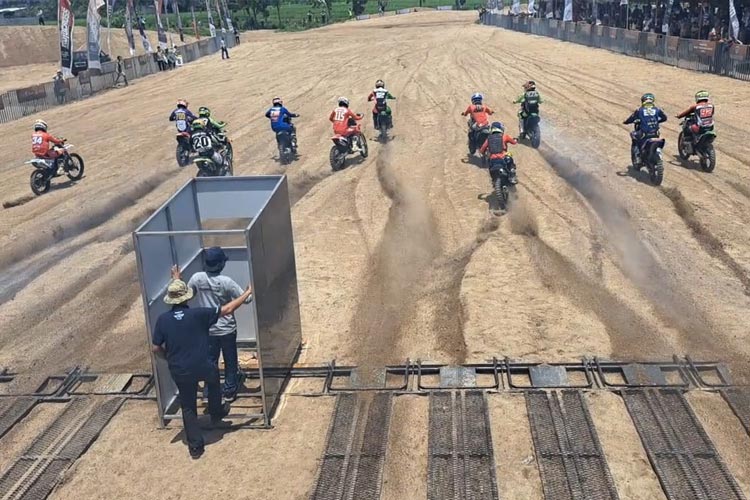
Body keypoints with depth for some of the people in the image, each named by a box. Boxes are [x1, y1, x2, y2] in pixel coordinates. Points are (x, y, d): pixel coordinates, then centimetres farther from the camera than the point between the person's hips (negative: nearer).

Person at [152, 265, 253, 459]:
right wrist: (247, 293, -2)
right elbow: (228, 309, -12)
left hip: (179, 372, 2)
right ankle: (216, 413, 49)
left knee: (188, 407, 16)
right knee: (213, 377, 33)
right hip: (202, 367, -1)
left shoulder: (162, 319, -8)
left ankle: (195, 445, 19)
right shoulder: (198, 314, -16)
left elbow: (156, 348, -1)